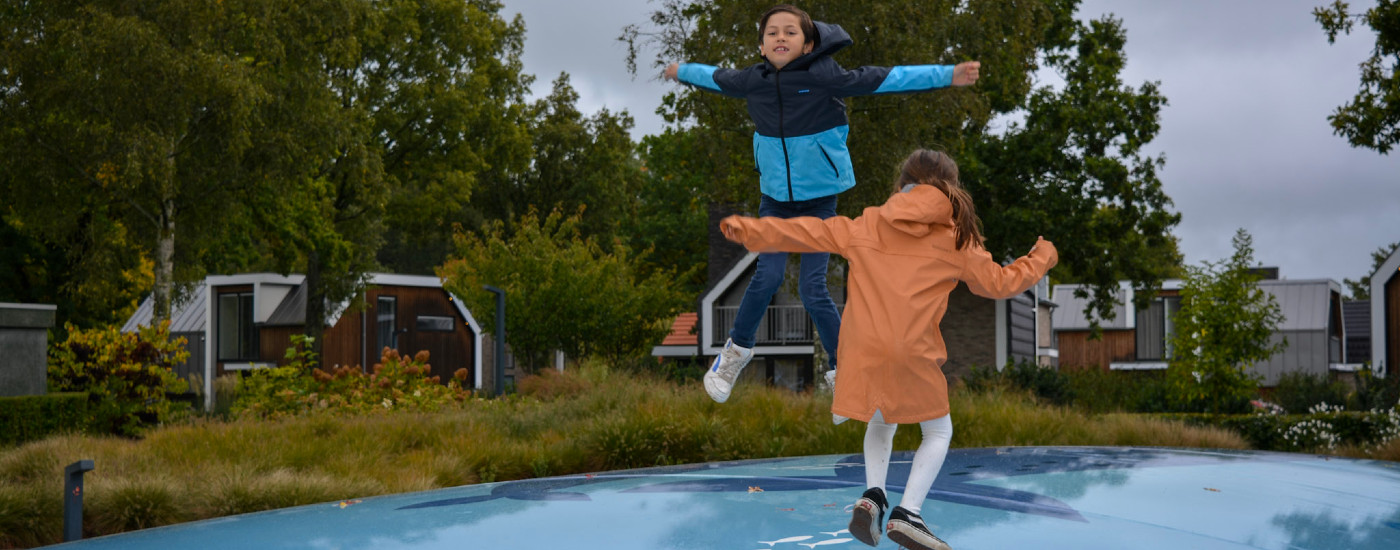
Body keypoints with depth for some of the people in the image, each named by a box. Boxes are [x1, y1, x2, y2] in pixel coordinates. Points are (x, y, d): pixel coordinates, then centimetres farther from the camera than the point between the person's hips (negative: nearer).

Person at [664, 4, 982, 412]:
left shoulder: (824, 77, -17)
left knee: (813, 290, -6)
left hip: (819, 199, -3)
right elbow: (717, 78, 17)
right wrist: (682, 71, 35)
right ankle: (738, 349, 18)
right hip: (775, 197, 3)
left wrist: (948, 75, -25)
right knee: (767, 275, -8)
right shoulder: (751, 81, -5)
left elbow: (885, 80, -20)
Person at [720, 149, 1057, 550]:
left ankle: (872, 495, 4)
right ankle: (906, 513, -1)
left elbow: (806, 232, 15)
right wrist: (1041, 259, 32)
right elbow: (999, 283, 14)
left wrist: (749, 230, 25)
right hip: (913, 353, -3)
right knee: (939, 432, 15)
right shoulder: (956, 240, 7)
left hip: (863, 350, 3)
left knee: (880, 424, 27)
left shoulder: (866, 226, 13)